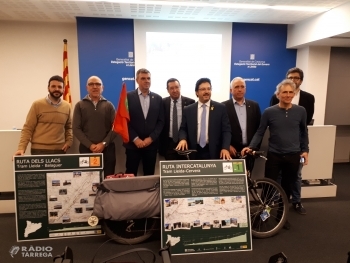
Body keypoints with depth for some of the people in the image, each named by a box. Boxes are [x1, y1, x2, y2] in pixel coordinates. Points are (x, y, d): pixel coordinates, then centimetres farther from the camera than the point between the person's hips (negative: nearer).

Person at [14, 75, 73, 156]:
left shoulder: (67, 106, 8)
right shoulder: (37, 104, -1)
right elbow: (28, 128, -2)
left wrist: (69, 141, 6)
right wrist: (21, 148, -11)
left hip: (60, 150, 3)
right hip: (39, 150, -3)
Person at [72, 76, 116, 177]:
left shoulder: (109, 105, 9)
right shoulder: (80, 105, 7)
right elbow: (76, 129, 1)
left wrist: (103, 143, -10)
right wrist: (90, 145, -10)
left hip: (107, 148, 1)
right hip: (86, 148, 0)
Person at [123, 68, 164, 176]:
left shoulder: (158, 98, 7)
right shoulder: (128, 97, -1)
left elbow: (161, 121, 5)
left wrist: (151, 138, -6)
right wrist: (135, 139, -11)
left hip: (151, 143, 2)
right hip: (133, 144, -2)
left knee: (149, 175, 9)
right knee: (131, 175, 3)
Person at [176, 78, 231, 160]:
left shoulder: (221, 108, 2)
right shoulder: (188, 110, 7)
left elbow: (226, 130, -1)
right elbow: (183, 129, 10)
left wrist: (225, 148, -15)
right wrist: (183, 139, -12)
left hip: (214, 153, -1)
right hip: (194, 153, 1)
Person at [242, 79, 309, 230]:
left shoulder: (300, 111, 0)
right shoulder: (269, 112, -6)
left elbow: (304, 132, 12)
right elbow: (260, 132, -3)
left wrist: (305, 150, 7)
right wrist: (251, 147, -15)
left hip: (293, 156, 2)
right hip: (274, 155, -2)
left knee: (287, 188, 13)